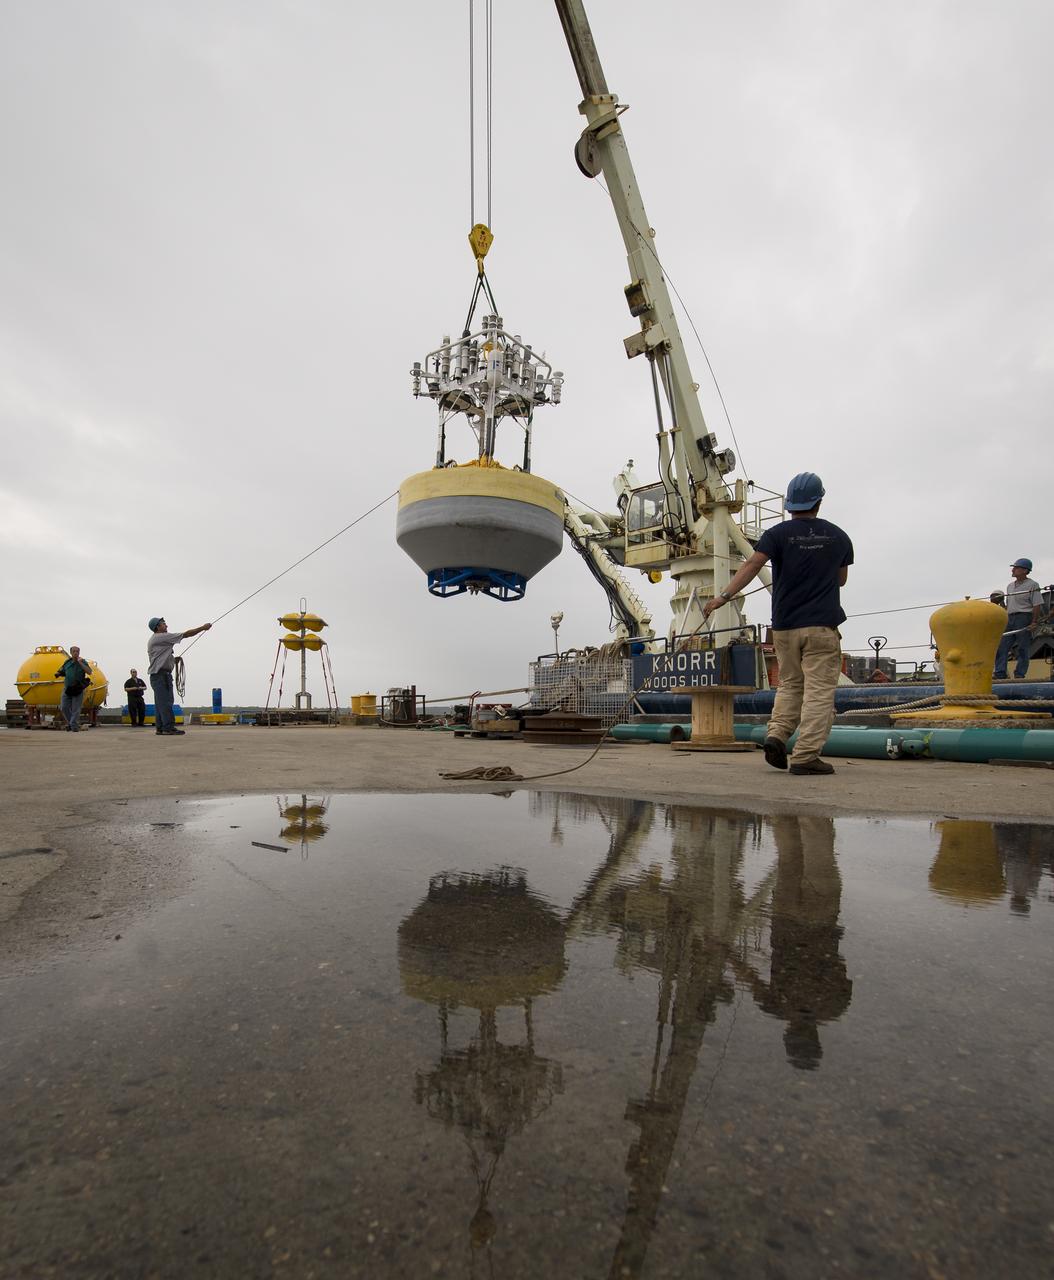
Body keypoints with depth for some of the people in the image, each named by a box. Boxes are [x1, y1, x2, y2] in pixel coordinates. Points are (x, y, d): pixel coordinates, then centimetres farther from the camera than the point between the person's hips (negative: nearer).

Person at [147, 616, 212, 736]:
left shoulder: (154, 639, 20)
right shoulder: (162, 637, -10)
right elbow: (186, 634, -12)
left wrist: (173, 659, 15)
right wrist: (202, 627, -7)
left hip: (157, 675, 10)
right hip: (161, 674, -10)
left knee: (161, 702, 10)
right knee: (165, 701, -12)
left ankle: (160, 727, 12)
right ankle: (168, 727, -14)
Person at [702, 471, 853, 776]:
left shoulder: (778, 534, 0)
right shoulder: (838, 536, 7)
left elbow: (752, 565, -16)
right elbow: (841, 579, 19)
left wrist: (724, 596, -22)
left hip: (785, 625, 2)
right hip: (822, 625, -1)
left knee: (790, 685, 17)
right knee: (818, 691, -1)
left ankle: (776, 735, 0)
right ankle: (805, 756, -5)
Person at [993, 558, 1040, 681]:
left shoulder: (1032, 585, -4)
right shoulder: (1010, 585, 17)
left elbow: (1036, 605, -9)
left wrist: (1034, 622, -16)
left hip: (1024, 617, -7)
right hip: (1011, 618, 7)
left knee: (1023, 649, -2)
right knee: (1002, 646, -1)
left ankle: (1020, 675, 1)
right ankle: (1000, 673, -1)